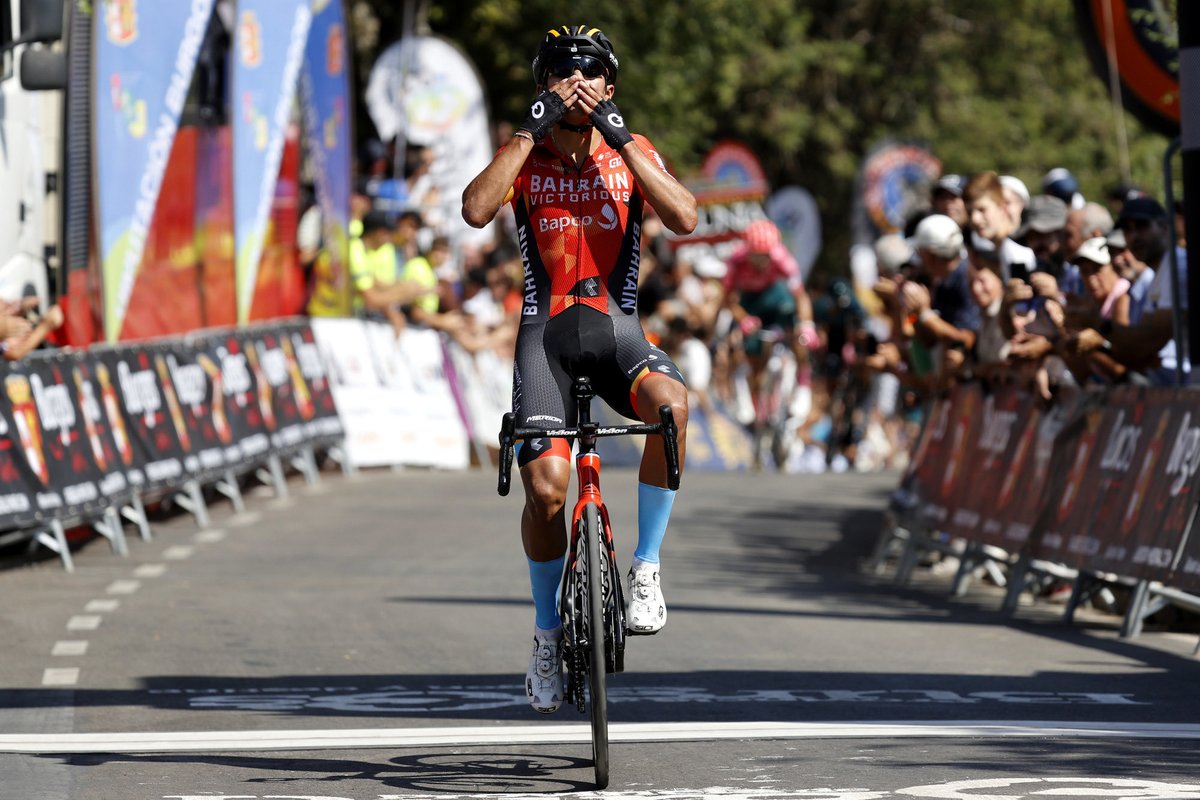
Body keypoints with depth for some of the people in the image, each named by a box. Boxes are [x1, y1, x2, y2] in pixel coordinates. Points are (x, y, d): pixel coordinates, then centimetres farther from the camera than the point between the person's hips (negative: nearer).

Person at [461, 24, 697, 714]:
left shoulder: (633, 153, 4)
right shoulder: (525, 156, 2)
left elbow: (685, 218, -15)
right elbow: (476, 209, -19)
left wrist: (619, 137, -18)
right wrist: (533, 131, -19)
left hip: (616, 326, 0)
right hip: (546, 329, 0)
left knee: (670, 402, -34)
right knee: (545, 484, -18)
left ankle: (647, 570, -19)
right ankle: (548, 633, 6)